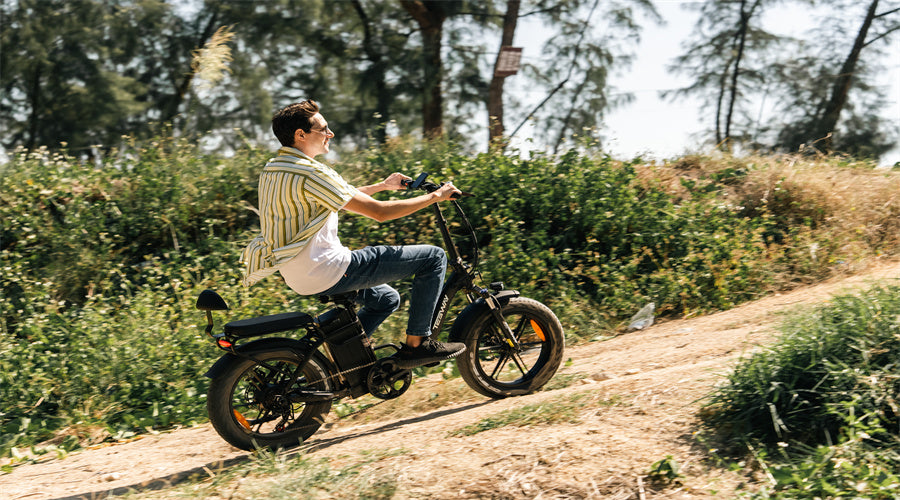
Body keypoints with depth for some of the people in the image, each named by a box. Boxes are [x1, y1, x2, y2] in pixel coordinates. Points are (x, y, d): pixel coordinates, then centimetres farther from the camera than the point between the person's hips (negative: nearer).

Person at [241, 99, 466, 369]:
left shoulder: (273, 169, 9)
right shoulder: (310, 173, -20)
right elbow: (379, 212, -19)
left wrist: (383, 185, 28)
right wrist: (436, 196, -8)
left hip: (298, 274, 10)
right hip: (326, 271, -10)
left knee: (386, 299, 31)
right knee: (433, 257, -4)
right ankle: (416, 344, 2)